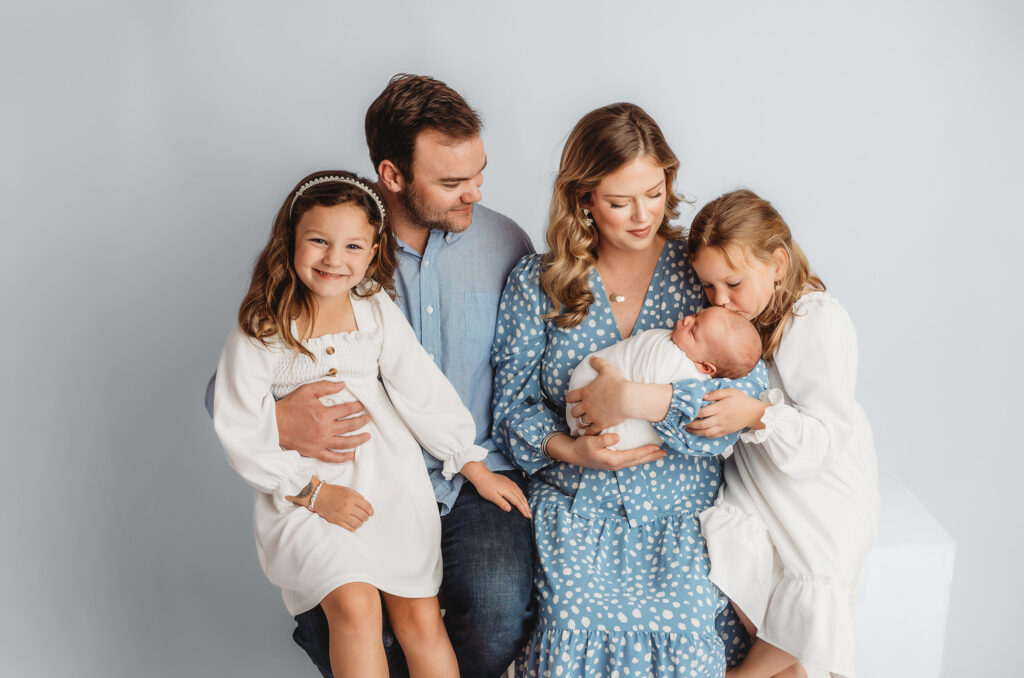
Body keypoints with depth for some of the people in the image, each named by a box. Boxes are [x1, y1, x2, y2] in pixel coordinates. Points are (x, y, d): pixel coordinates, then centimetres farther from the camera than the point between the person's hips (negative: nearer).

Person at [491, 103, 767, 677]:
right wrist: (572, 450, -14)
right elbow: (514, 402, 5)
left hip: (680, 505, 0)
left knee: (681, 624, -22)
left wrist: (654, 400, -23)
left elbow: (747, 397, -7)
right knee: (580, 621, -24)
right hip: (575, 501, 0)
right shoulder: (537, 283, 4)